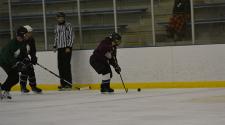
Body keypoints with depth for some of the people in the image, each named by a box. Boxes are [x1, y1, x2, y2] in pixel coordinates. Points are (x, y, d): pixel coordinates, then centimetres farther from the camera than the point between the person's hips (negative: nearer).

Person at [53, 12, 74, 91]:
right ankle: (63, 84, 8)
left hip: (67, 48, -7)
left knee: (66, 65, -11)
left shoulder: (68, 26, -5)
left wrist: (68, 47, -15)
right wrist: (55, 46, 14)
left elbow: (71, 37, -9)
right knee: (60, 66, 4)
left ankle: (68, 84, -10)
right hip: (60, 49, 7)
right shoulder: (57, 27, 16)